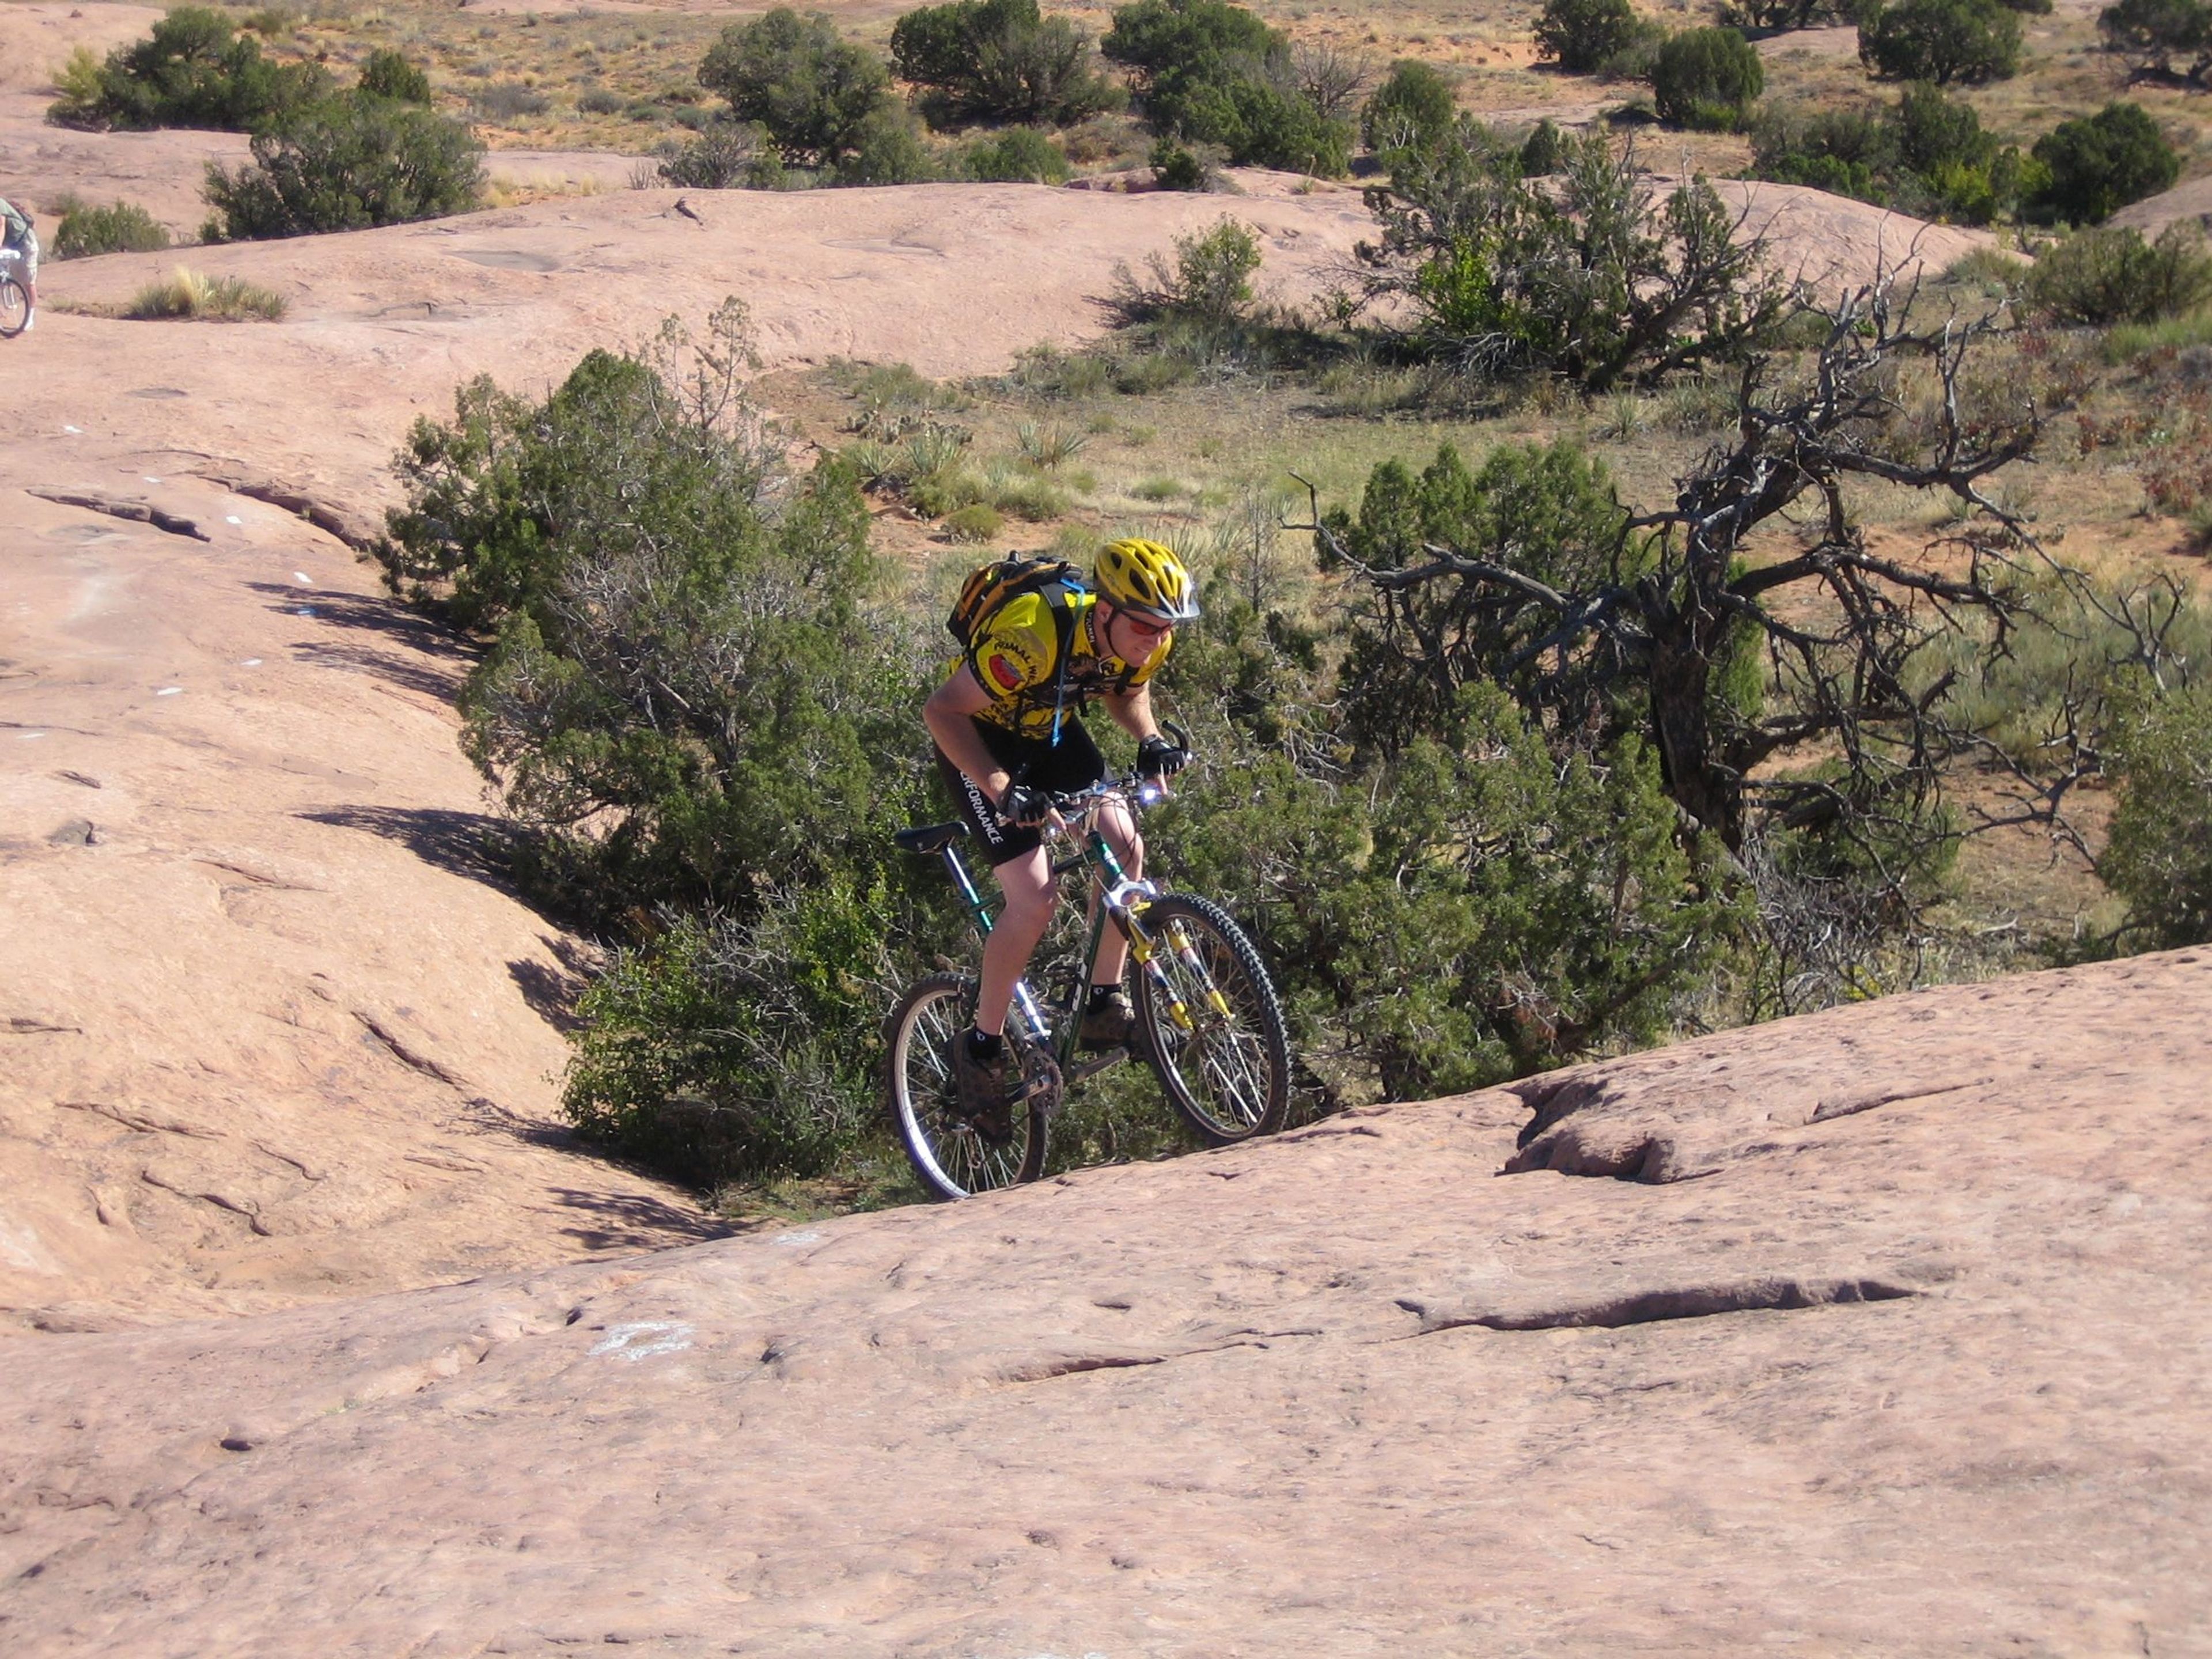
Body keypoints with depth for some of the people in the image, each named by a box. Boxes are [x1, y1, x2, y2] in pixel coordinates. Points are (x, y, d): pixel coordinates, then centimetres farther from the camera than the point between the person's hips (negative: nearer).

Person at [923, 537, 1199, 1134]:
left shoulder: (1146, 639, -17)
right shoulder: (1035, 636, -38)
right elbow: (941, 710, -33)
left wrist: (1150, 740, -14)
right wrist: (1001, 790, -43)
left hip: (1053, 733, 6)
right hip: (982, 739, -6)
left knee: (1125, 847, -14)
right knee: (1034, 899, -17)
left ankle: (1104, 1006, 1)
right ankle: (982, 1047, 0)